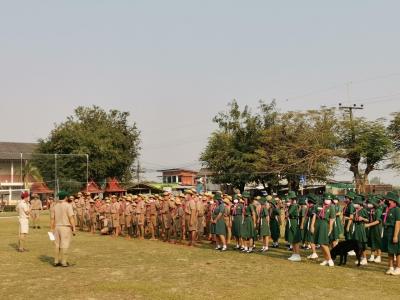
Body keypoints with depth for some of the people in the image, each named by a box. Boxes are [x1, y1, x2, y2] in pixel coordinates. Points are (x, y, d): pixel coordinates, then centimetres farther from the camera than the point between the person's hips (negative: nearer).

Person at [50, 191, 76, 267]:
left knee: (57, 245, 12)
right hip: (66, 227, -5)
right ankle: (64, 262, -1)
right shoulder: (68, 205, -9)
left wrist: (52, 229, 14)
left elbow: (52, 219, 8)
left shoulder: (55, 206, 7)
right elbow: (71, 218, -14)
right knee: (65, 245, -2)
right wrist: (74, 228, -11)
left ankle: (56, 261, 15)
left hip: (57, 227, 6)